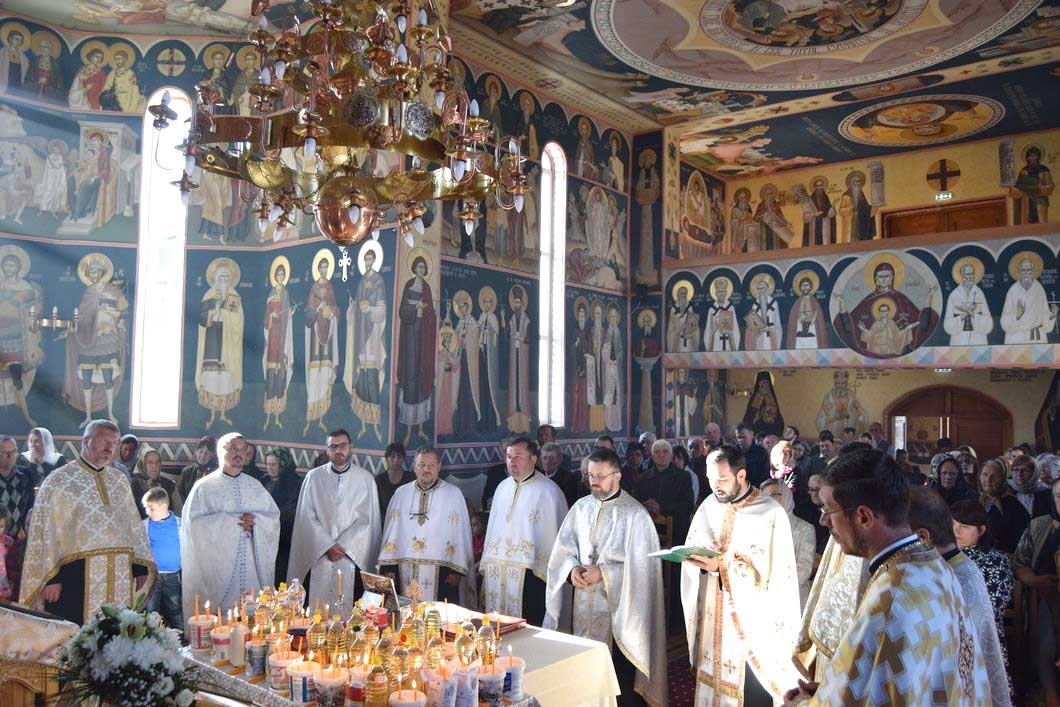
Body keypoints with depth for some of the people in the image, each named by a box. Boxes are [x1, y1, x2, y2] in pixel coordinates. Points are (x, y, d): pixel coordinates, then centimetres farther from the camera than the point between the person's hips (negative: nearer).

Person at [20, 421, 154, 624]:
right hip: (76, 575, -4)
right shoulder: (59, 480, 1)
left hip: (120, 576, 4)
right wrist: (51, 577, -11)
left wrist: (141, 568, 11)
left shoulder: (120, 480, 15)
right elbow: (47, 529, -4)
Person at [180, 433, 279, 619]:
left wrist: (255, 521, -12)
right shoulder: (205, 486, 3)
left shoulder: (255, 486, 14)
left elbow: (273, 518, 8)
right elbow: (194, 521, -8)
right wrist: (231, 521, -15)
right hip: (217, 565, -3)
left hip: (252, 565, 3)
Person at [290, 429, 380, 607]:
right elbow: (306, 517, 2)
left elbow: (368, 519, 1)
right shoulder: (313, 477, 7)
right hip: (319, 557, 1)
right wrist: (328, 546, -8)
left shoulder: (365, 479, 5)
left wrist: (342, 546, -8)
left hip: (353, 557, 0)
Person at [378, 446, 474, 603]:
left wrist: (456, 570, -6)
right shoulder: (402, 493, 10)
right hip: (404, 572, 2)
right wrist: (388, 566, 5)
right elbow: (391, 530, 11)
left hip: (440, 573, -2)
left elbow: (460, 533, -1)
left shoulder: (453, 494, 2)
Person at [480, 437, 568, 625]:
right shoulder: (503, 487, 13)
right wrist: (486, 563, 15)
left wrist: (548, 571, -6)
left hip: (529, 573, -6)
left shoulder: (548, 491, -6)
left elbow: (555, 532, -5)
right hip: (496, 571, 6)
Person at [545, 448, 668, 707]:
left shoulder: (634, 514, -8)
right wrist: (572, 568, -10)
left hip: (618, 604, -4)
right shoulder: (581, 508, 6)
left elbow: (639, 565, -12)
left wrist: (603, 572, -17)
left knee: (620, 671, 3)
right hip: (584, 604, 4)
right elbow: (563, 549, 9)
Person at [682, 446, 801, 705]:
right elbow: (693, 551, 9)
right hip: (711, 614, 5)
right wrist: (697, 558, -14)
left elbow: (771, 573, -16)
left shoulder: (770, 514, -13)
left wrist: (723, 564, -23)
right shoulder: (708, 506, 5)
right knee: (711, 680, 12)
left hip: (750, 619, -5)